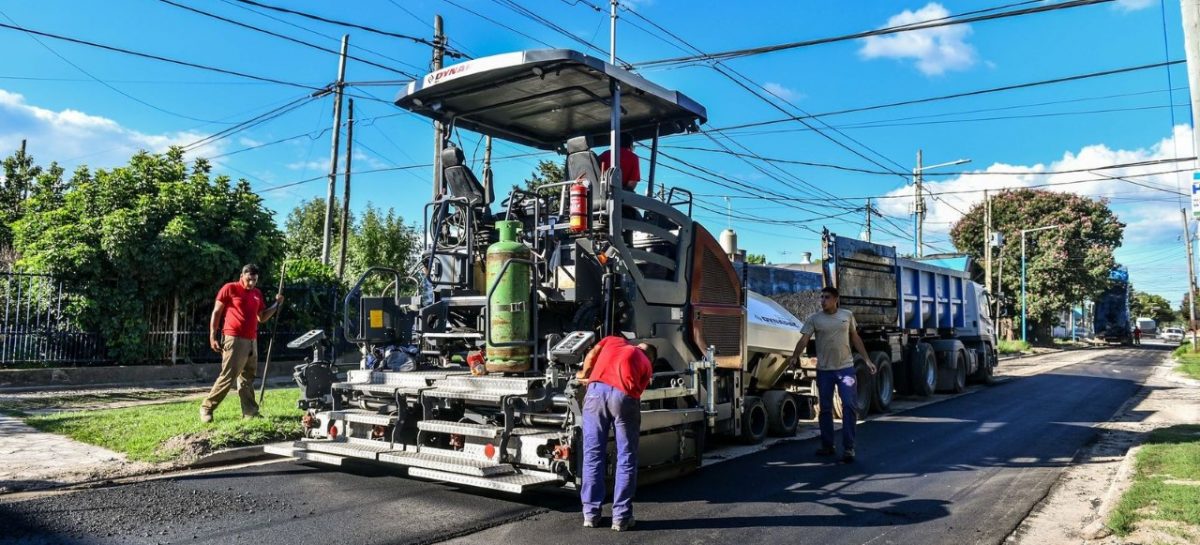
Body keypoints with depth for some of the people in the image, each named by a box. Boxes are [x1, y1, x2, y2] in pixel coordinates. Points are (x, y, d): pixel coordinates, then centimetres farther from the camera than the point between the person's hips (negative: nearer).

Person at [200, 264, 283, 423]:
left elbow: (262, 317, 21)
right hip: (235, 340, -6)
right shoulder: (229, 289, -4)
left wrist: (276, 304, 8)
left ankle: (250, 411, 11)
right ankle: (206, 408, 1)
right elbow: (216, 313, -3)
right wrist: (212, 336, -8)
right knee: (228, 377, -9)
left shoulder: (257, 294, 14)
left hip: (252, 341, 7)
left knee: (247, 378, 9)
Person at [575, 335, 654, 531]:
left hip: (597, 391, 1)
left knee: (593, 454, 11)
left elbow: (591, 355, 15)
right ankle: (621, 516, 14)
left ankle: (590, 513, 17)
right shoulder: (646, 364, 28)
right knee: (626, 459, 11)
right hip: (624, 397, -1)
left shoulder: (613, 340, 31)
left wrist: (584, 375, 35)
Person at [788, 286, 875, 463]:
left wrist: (867, 360, 11)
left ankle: (848, 448, -2)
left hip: (846, 368, 0)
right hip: (824, 370, 0)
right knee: (825, 408, 8)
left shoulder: (847, 315, 5)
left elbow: (856, 339, 13)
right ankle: (827, 446, 20)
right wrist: (795, 357, -24)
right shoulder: (814, 319, 0)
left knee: (848, 406, -7)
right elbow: (804, 339, -9)